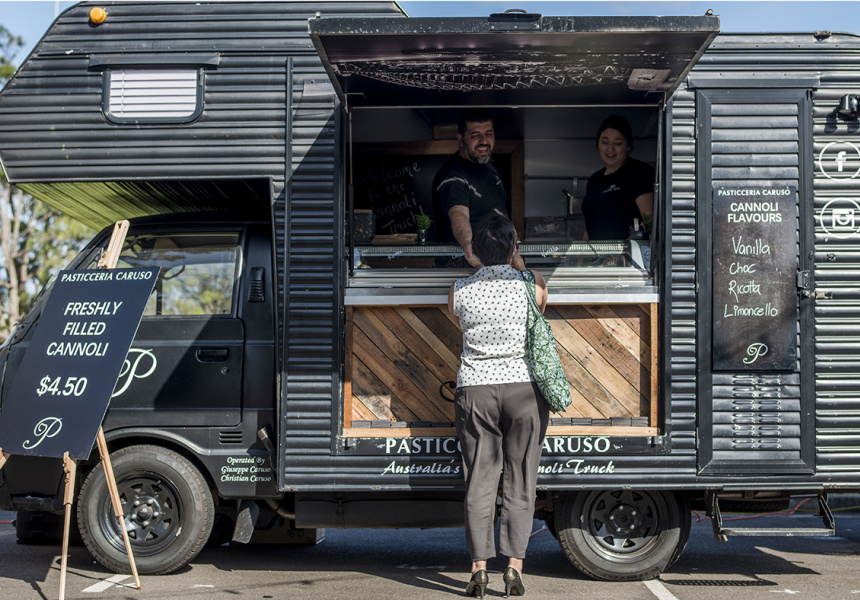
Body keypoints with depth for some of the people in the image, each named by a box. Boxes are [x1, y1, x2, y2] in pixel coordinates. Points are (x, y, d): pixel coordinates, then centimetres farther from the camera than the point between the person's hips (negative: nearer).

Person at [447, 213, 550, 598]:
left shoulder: (460, 291, 1)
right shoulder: (532, 285, -1)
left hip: (475, 389, 1)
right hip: (524, 386, -1)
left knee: (479, 482, 4)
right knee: (520, 481, 4)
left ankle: (479, 568, 2)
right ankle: (514, 567, 1)